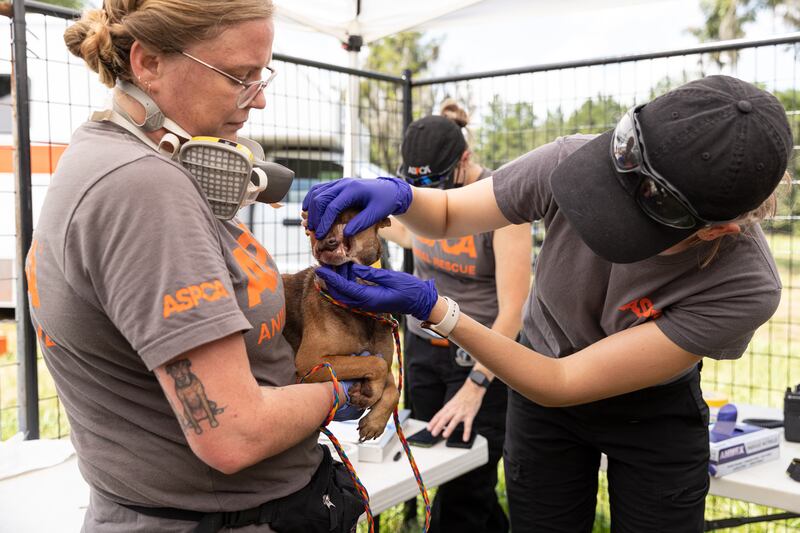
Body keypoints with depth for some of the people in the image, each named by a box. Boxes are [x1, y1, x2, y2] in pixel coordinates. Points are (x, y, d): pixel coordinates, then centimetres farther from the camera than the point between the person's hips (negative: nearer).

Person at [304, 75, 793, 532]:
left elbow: (561, 384, -31)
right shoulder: (575, 160, -29)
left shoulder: (746, 287, -34)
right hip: (541, 396, 2)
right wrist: (397, 193, -35)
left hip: (655, 412, -1)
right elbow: (448, 214, -11)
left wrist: (432, 308, -39)